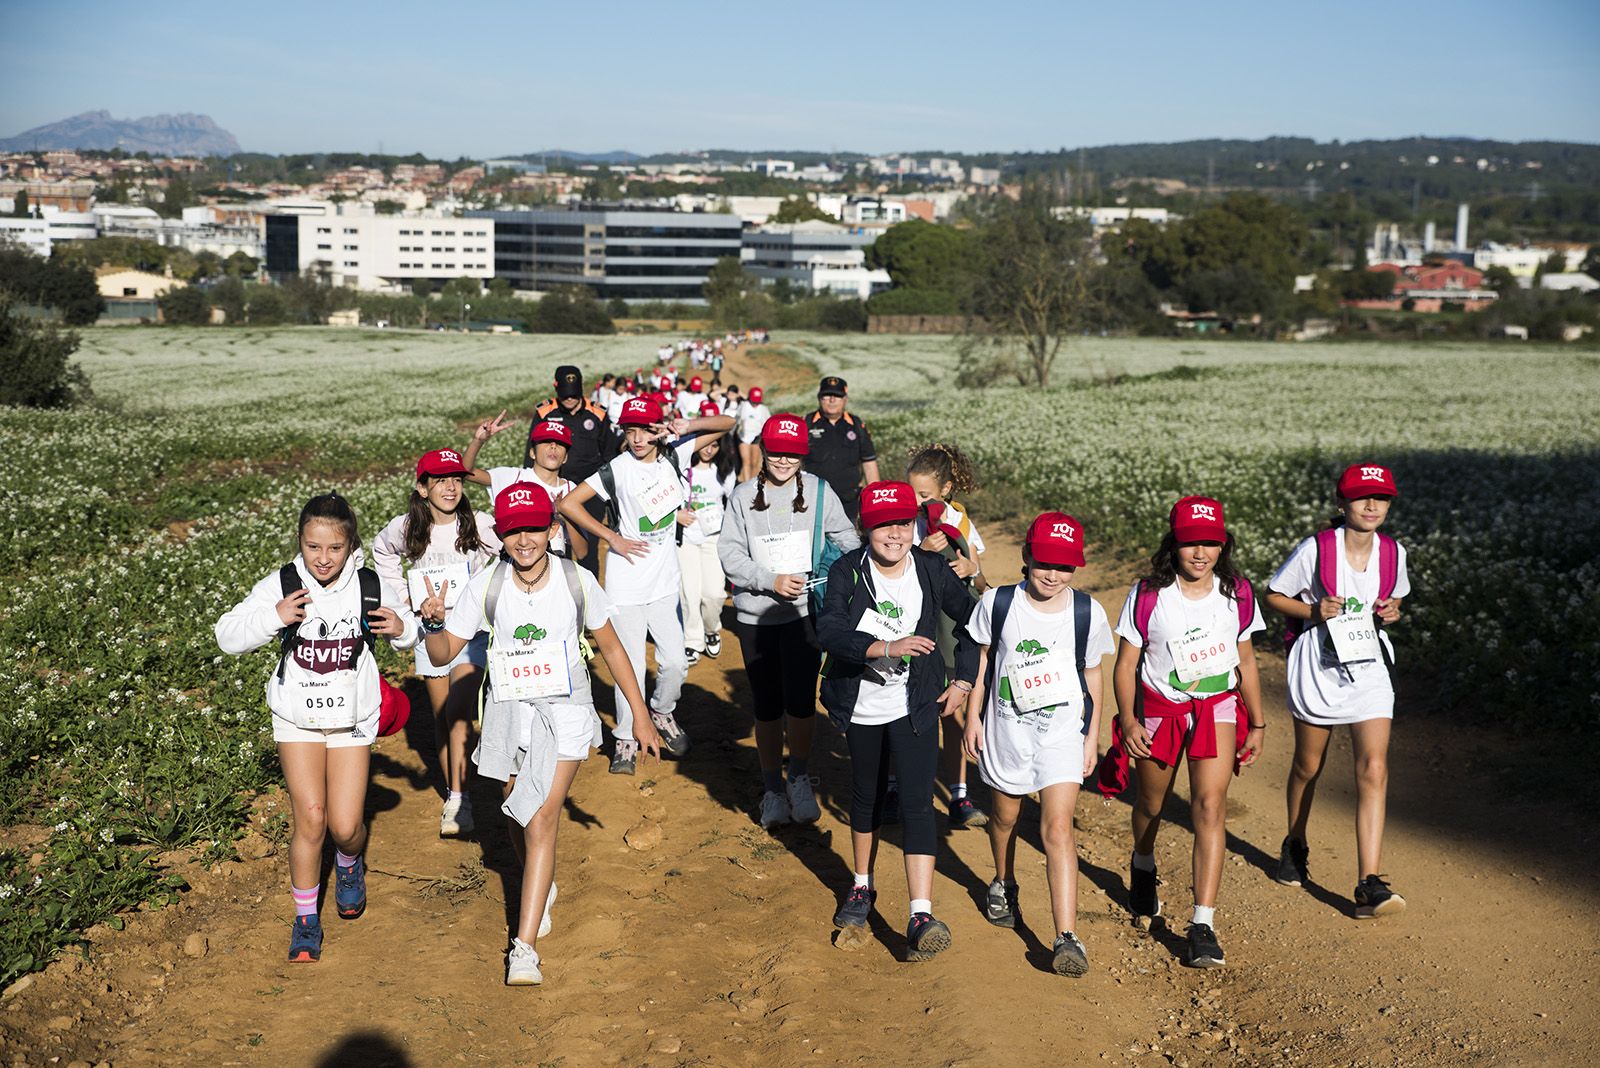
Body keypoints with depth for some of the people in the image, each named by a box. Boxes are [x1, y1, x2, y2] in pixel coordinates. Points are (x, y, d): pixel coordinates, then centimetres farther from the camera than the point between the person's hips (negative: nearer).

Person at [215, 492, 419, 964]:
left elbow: (410, 629, 7)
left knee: (345, 826, -3)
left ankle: (351, 864, 35)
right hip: (297, 718, 0)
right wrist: (272, 618, -27)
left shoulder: (371, 588, -9)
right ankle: (306, 919, 14)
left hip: (351, 721, 0)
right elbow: (227, 636, -10)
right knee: (310, 819, -6)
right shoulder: (281, 586, -11)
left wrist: (401, 628, -17)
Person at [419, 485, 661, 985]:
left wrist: (641, 716, 3)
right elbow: (443, 654, -3)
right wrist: (433, 624, -26)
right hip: (509, 712, 2)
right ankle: (542, 888, 47)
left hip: (565, 711, -2)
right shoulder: (485, 585, -10)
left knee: (541, 818, -13)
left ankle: (524, 946, -12)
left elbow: (610, 647, 1)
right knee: (520, 814, 16)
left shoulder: (577, 581, -11)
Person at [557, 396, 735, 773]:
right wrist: (613, 539, -15)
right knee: (631, 665, 0)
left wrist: (687, 426, -17)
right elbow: (568, 504, -19)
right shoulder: (619, 469, -16)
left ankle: (662, 713, 36)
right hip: (627, 581, -4)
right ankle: (626, 738, 18)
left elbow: (725, 424, 1)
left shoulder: (673, 453, -3)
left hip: (665, 580, 4)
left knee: (675, 661, 8)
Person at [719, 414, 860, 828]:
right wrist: (771, 581, -14)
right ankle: (772, 788, 28)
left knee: (800, 700, -7)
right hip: (755, 615, 1)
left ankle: (799, 777, 19)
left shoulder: (818, 491, 0)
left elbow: (845, 537, 7)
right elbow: (730, 553, -3)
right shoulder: (743, 495, 0)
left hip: (805, 612, -1)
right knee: (766, 705, 9)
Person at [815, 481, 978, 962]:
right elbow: (829, 631, -25)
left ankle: (921, 917, -16)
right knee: (866, 797, 18)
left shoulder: (932, 570, -8)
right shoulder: (847, 571, -11)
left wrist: (963, 681, 4)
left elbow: (971, 620, 7)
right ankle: (862, 888, 40)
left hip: (915, 707, -1)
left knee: (917, 804, -12)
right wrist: (888, 647, -37)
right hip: (861, 707, 1)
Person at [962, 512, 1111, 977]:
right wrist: (973, 718, 4)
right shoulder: (996, 604, -6)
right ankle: (1003, 885, 50)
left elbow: (1092, 677, 6)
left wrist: (1091, 738, 7)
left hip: (1063, 729, -1)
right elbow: (981, 663, 5)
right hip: (1007, 727, 2)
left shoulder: (1088, 614, -4)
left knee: (1058, 828, -12)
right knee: (1005, 816, 20)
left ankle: (1067, 938, -14)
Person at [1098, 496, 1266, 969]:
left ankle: (1203, 925, -15)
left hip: (1218, 708, 0)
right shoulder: (1148, 595, -14)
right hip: (1158, 708, 0)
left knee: (1210, 805, -16)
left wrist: (1257, 724, 8)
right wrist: (1128, 720, -17)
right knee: (1151, 804, 17)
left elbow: (1245, 663, 6)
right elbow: (1126, 664, -7)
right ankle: (1143, 868, 52)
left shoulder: (1237, 594, -6)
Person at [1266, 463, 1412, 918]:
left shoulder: (1392, 552, -1)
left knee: (1374, 771, -12)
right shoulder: (1315, 549, -12)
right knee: (1308, 766, 15)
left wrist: (1391, 612, -5)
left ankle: (1369, 884, -13)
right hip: (1318, 667, -2)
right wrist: (1314, 611, -19)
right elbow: (1275, 596, -2)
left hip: (1369, 668, 2)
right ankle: (1295, 844, 43)